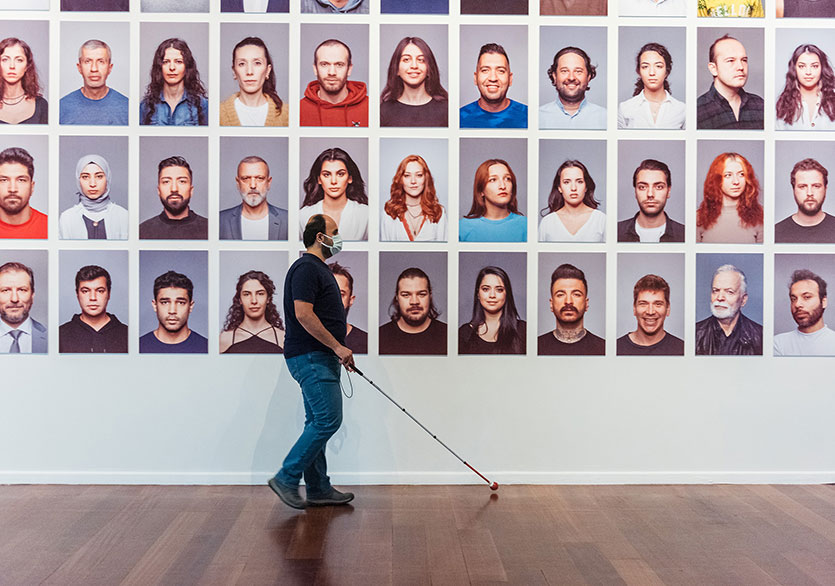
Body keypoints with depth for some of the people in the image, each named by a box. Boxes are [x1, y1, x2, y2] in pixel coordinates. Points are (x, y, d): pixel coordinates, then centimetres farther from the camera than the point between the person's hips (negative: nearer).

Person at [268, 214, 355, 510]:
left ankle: (318, 489, 16)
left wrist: (339, 351, 21)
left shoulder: (318, 268, 19)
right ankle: (286, 478, -5)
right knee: (328, 420, -12)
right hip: (310, 358, -11)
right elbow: (303, 314, -23)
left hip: (319, 357, 11)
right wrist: (338, 346, -20)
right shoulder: (306, 268, -13)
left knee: (318, 422, 11)